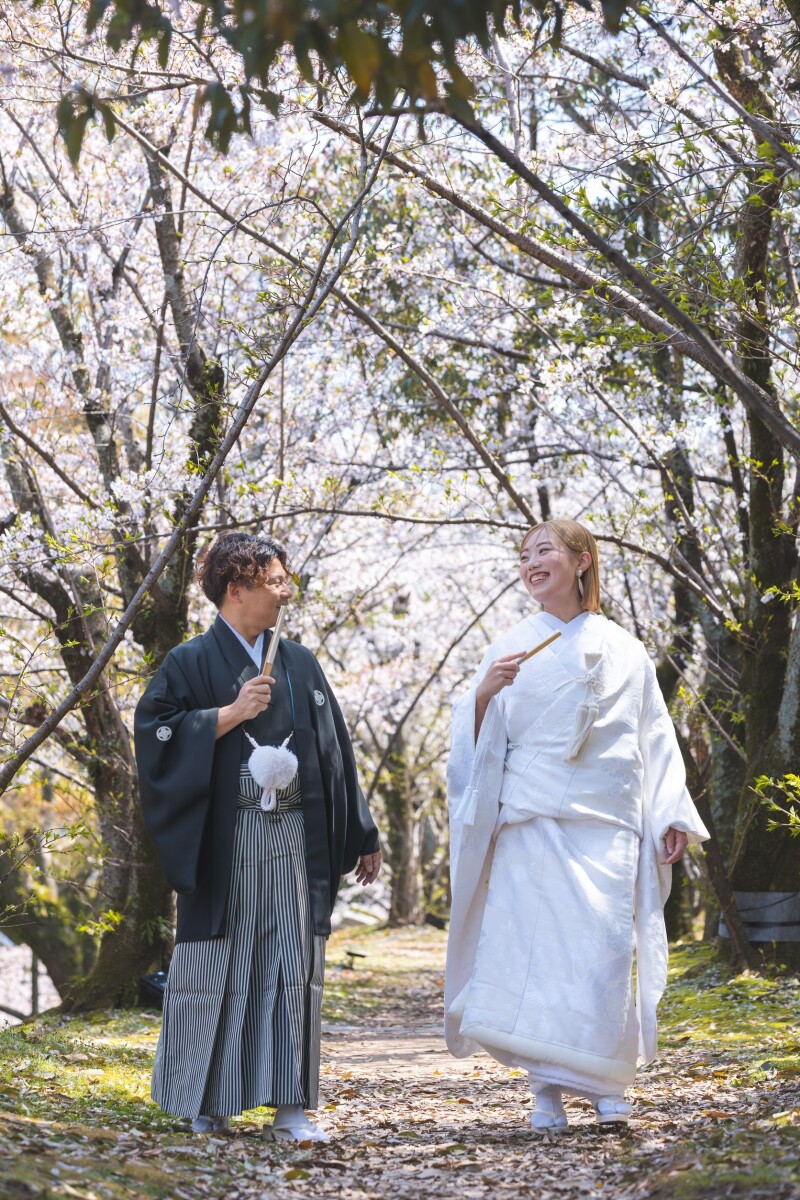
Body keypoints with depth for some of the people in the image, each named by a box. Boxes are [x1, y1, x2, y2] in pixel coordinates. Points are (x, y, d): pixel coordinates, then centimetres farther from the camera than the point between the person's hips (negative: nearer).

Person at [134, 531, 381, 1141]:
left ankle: (290, 1107, 4)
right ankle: (208, 1103, 14)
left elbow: (332, 752, 15)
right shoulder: (192, 662, 1)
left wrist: (362, 836, 13)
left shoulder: (300, 664, 14)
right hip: (225, 840, -3)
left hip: (294, 838, 4)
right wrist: (229, 715, -13)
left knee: (293, 965, 0)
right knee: (217, 965, 2)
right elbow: (155, 733, -8)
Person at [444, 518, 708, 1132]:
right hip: (534, 819, 0)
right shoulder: (512, 649, 11)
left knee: (605, 943, -7)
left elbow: (654, 737, 10)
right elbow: (479, 740, 7)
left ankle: (605, 1083, 4)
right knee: (538, 941, -8)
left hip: (606, 820, 0)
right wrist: (484, 693, -13)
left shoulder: (622, 650, 11)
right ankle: (547, 1088, -2)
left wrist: (671, 816, 2)